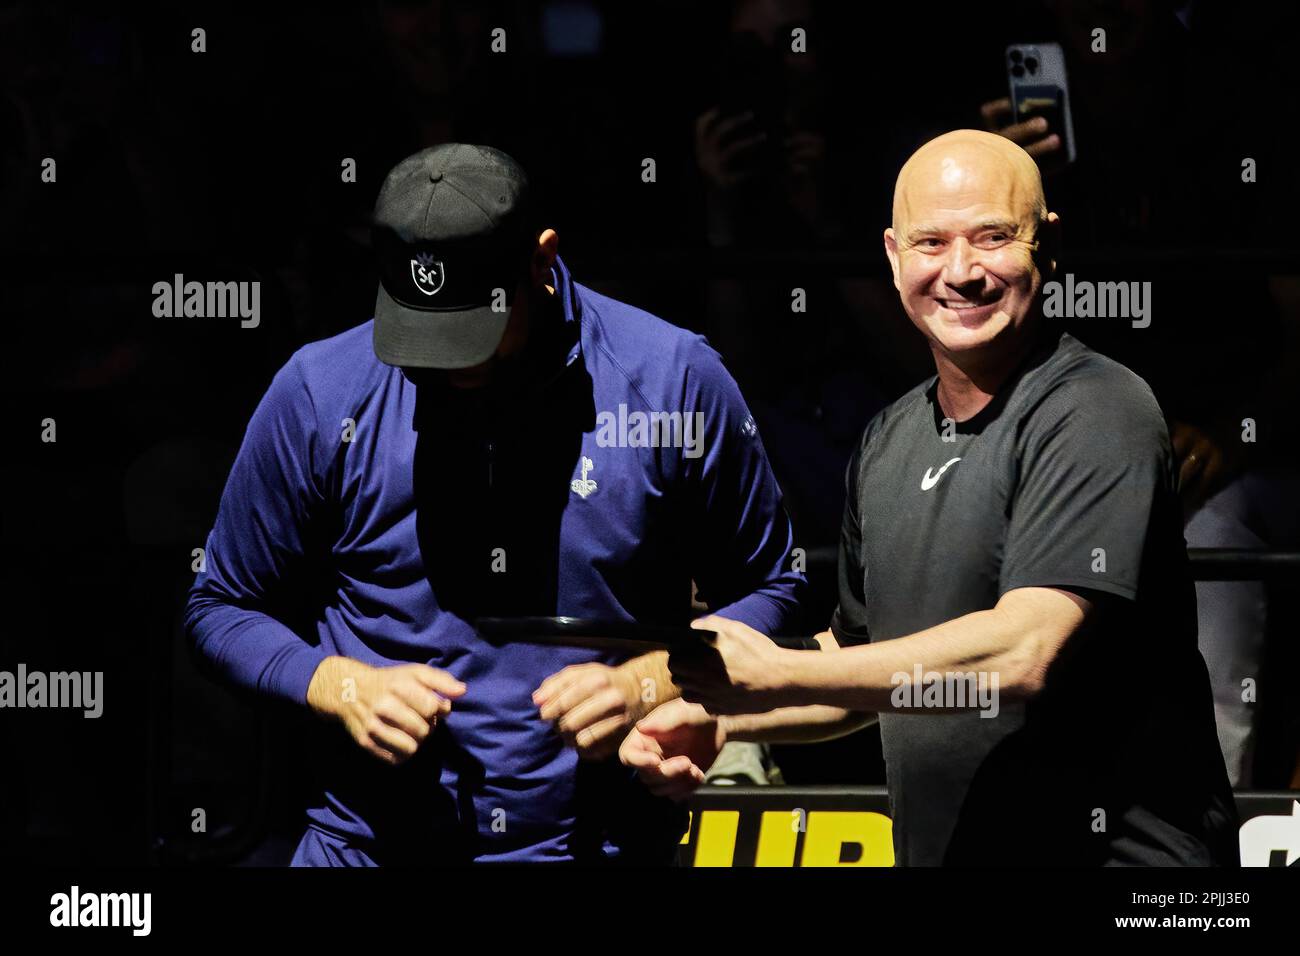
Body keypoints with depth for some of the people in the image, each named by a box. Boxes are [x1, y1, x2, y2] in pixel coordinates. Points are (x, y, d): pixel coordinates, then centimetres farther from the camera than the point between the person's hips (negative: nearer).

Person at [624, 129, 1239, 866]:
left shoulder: (1096, 415, -15)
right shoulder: (890, 442, 10)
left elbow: (1023, 654, -25)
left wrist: (776, 678, -23)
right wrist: (721, 718, 3)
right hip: (938, 851, 7)